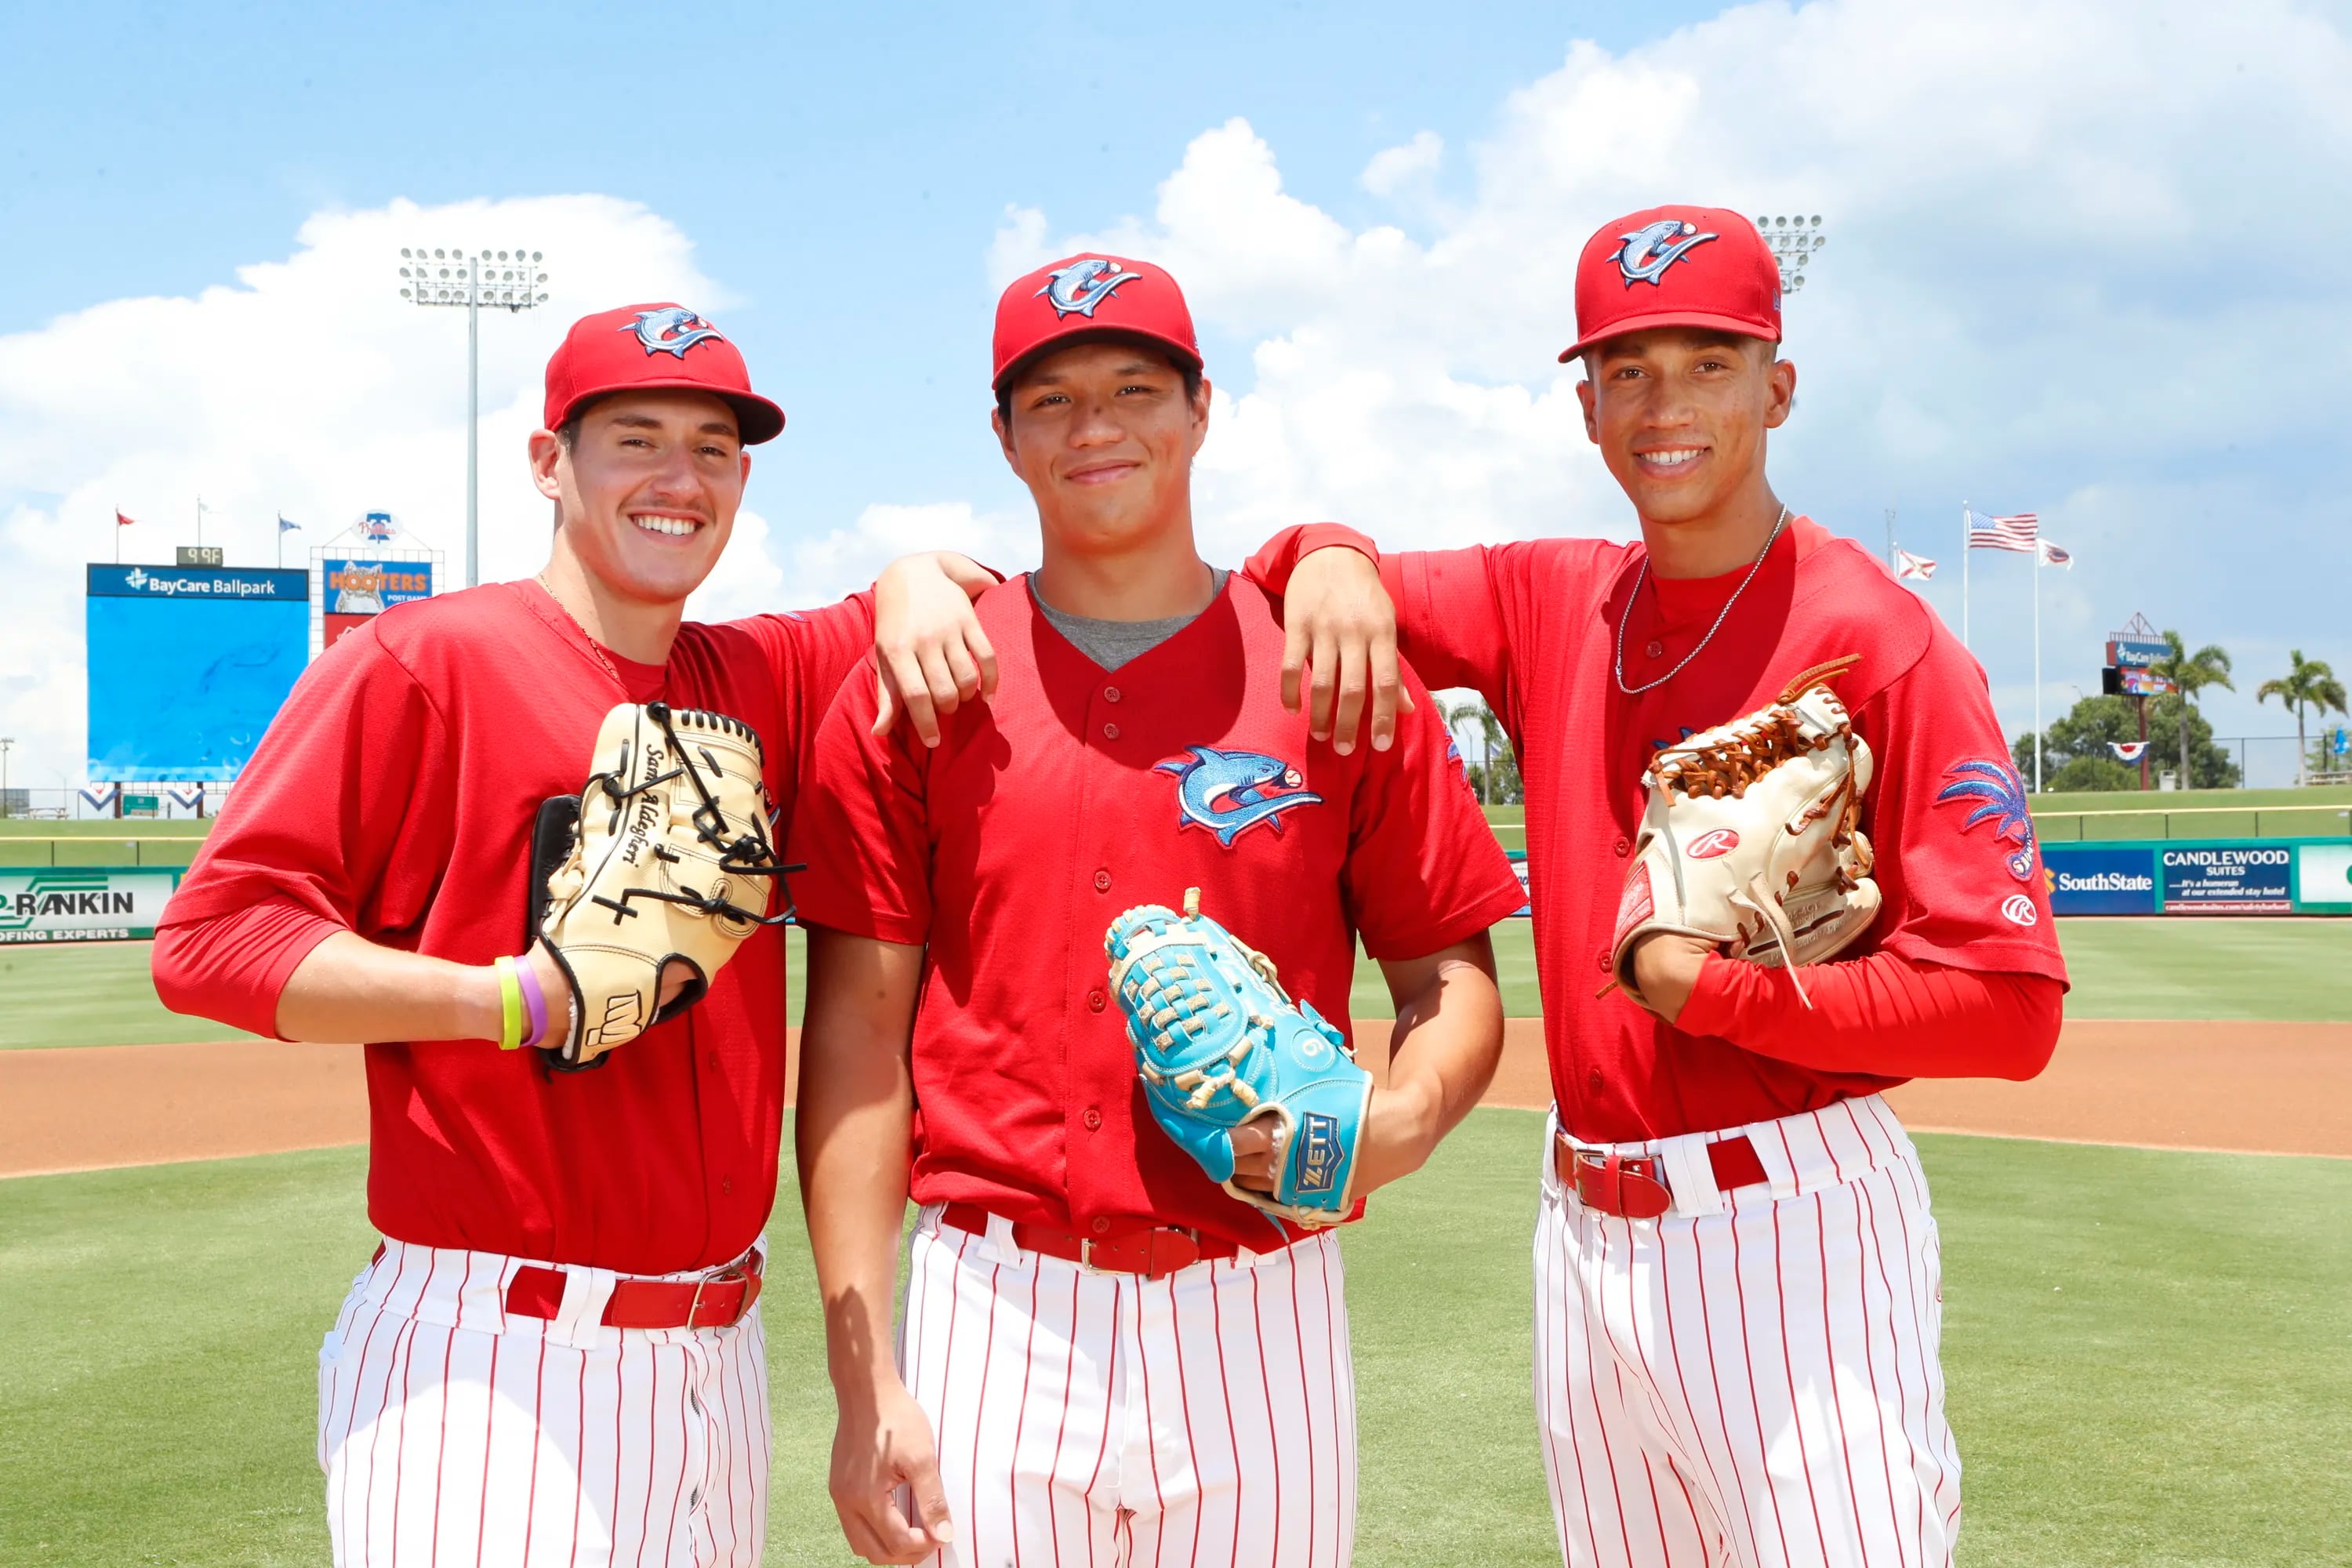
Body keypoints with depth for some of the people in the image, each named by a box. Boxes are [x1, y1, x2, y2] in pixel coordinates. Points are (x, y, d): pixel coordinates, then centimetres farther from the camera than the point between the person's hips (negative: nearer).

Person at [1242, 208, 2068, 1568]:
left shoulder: (1878, 639, -11)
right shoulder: (1551, 602, 7)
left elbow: (2008, 1006, -17)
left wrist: (1707, 986, -17)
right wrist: (1334, 562, -10)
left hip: (1791, 1238, -6)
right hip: (1585, 1232, 6)